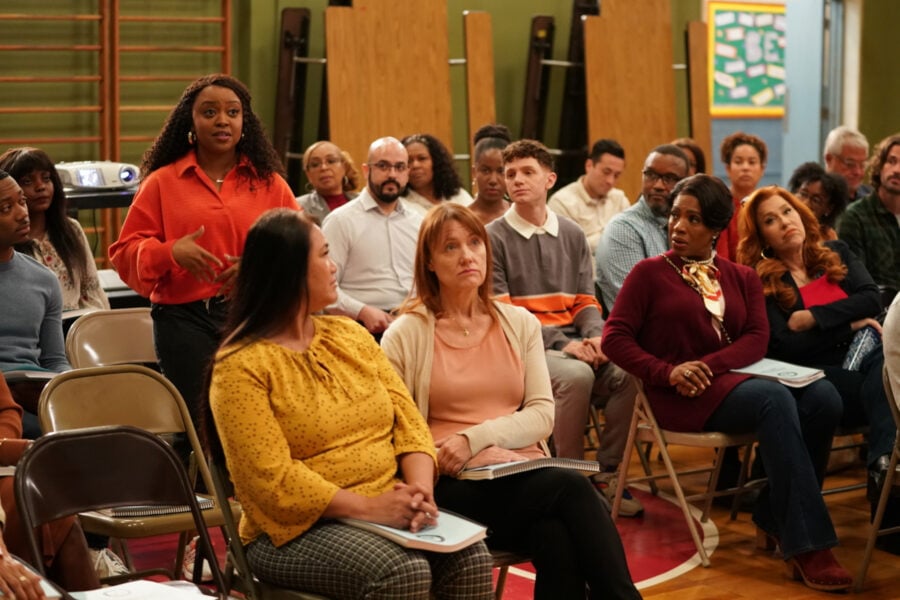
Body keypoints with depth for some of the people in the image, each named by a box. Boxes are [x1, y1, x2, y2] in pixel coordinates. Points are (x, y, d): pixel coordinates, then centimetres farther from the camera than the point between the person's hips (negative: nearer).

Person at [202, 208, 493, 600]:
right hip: (299, 531, -6)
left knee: (470, 556, -21)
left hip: (386, 514, 6)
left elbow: (408, 420, 7)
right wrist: (368, 507, -22)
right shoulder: (240, 368, -9)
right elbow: (273, 480, -17)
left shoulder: (350, 334, 13)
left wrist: (421, 489, -12)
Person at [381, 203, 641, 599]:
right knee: (571, 489, -31)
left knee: (556, 536, -34)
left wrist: (476, 438, -12)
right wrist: (427, 464, -21)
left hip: (525, 473, 3)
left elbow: (542, 415, 4)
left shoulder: (521, 323, 14)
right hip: (456, 486, -3)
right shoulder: (405, 335, 4)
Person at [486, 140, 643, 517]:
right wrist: (562, 344, -17)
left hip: (573, 343, 5)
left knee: (628, 372, -24)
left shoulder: (572, 235, 16)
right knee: (576, 376, -35)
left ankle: (604, 475, -10)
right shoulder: (494, 238, 0)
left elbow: (585, 301, 14)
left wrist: (595, 337, -10)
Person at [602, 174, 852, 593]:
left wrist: (707, 365, -17)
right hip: (681, 396, -5)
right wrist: (667, 372, -19)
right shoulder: (649, 272, 7)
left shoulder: (742, 278, 17)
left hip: (735, 380, 5)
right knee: (775, 401, -32)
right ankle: (807, 544, -32)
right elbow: (615, 338, -3)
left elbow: (757, 339, 2)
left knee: (823, 398, -23)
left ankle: (774, 517, -10)